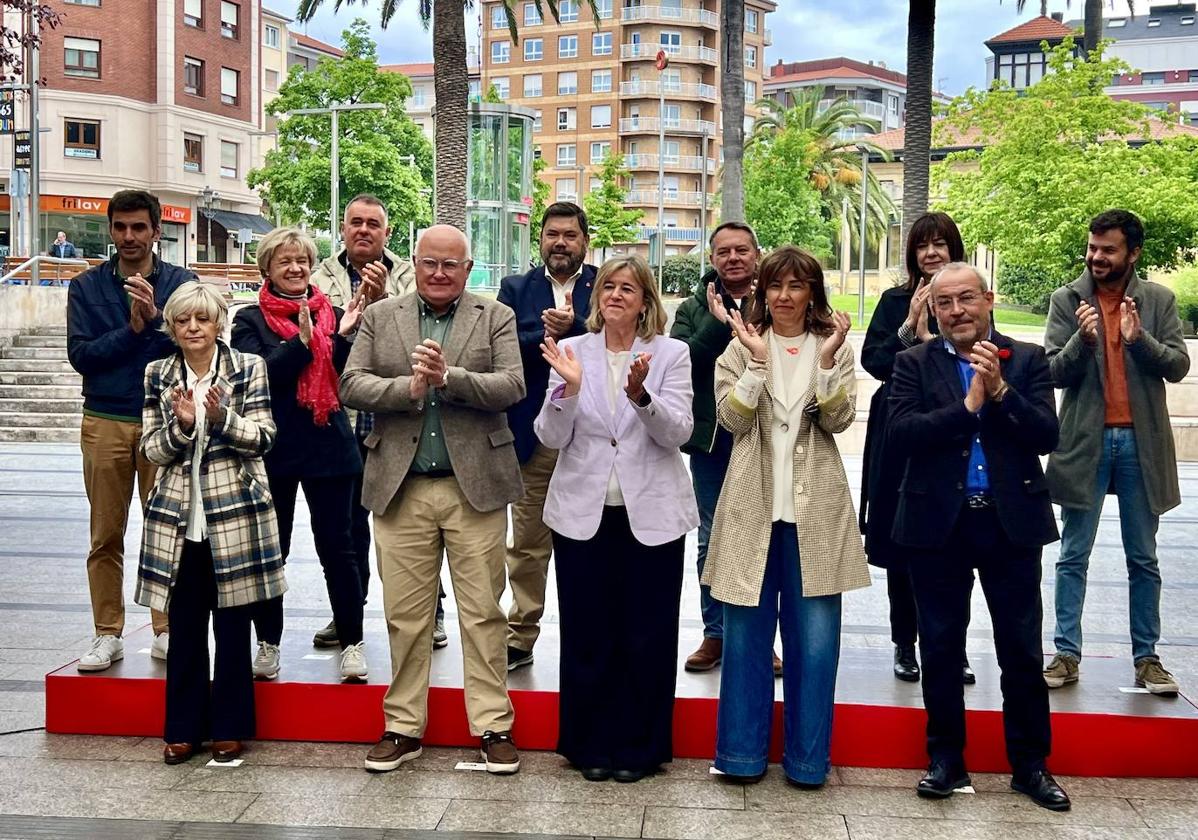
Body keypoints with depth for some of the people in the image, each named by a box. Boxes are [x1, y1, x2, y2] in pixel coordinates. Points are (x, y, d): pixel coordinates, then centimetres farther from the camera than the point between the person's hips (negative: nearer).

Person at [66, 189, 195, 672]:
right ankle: (107, 635, 14)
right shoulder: (87, 287, 6)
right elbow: (80, 355, -4)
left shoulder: (181, 283, 3)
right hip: (105, 423, 1)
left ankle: (166, 632, 13)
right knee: (106, 537, 5)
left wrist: (154, 318, -21)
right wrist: (133, 330, -13)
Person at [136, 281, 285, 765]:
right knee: (184, 627, 7)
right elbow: (151, 449, 4)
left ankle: (229, 726, 18)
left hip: (235, 514, -2)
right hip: (177, 517, 2)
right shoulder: (159, 376, 7)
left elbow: (263, 437, -5)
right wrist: (181, 425, -15)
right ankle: (184, 727, 19)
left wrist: (221, 416, -20)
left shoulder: (248, 369, -1)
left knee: (232, 626, 6)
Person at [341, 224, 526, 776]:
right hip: (401, 489, 1)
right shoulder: (379, 317, 9)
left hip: (475, 487, -1)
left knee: (482, 612, 4)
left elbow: (512, 387, -7)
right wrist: (409, 387, -17)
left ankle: (493, 726, 13)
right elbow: (351, 386, -1)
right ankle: (403, 727, 20)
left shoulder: (496, 318, 5)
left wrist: (449, 376, -19)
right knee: (405, 615, 8)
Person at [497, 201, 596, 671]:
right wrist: (546, 336, -18)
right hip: (533, 434, 2)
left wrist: (572, 328, -22)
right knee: (527, 542, 8)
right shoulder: (516, 289, 9)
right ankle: (520, 637, 17)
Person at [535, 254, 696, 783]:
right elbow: (552, 438, -2)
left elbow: (677, 433, -10)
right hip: (583, 514, 1)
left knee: (647, 637, 6)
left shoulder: (671, 353, 0)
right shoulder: (572, 351, 2)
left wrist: (640, 393, -27)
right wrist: (568, 387, -20)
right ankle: (590, 745, 23)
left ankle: (639, 748, 21)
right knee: (587, 635, 8)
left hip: (651, 516, -1)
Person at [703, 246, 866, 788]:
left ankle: (808, 757, 16)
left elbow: (838, 420, -5)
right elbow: (732, 419, -7)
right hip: (753, 506, 0)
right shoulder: (741, 347, 5)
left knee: (814, 637, 4)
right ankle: (742, 752, 18)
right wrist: (757, 360, -15)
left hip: (814, 511, 0)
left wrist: (828, 359, -15)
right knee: (746, 634, 7)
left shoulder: (834, 347, 7)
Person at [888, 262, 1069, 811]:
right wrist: (968, 406, -18)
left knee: (1022, 649, 7)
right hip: (938, 522, 0)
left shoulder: (1028, 360, 3)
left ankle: (1030, 764, 21)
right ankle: (946, 759, 23)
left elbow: (1047, 436, -8)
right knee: (940, 648, 9)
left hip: (1012, 522, 0)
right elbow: (899, 433, -13)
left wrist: (1000, 390, -19)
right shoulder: (914, 363, 2)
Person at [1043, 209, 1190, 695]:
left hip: (1142, 441, 1)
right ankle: (1067, 655, 11)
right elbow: (1054, 372, -4)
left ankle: (1146, 658, 17)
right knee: (1074, 557, 4)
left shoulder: (1158, 301, 3)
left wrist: (1139, 339, -19)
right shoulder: (1067, 301, 1)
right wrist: (1083, 339, -21)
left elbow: (1179, 366, -3)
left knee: (1143, 559, 9)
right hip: (1085, 441, -1)